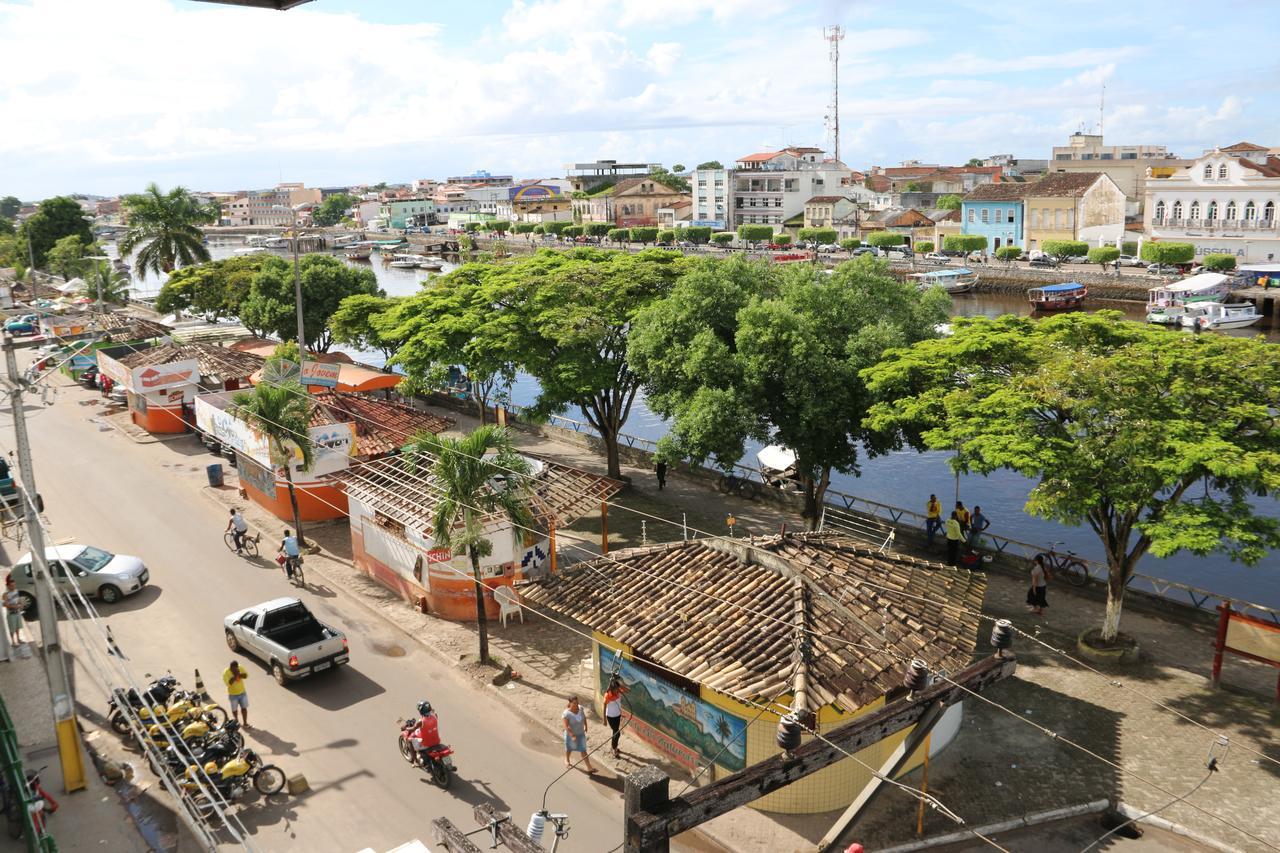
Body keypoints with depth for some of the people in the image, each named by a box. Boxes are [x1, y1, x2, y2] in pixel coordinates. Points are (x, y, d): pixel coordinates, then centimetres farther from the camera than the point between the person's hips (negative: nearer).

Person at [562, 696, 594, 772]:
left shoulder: (581, 708, -16)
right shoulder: (566, 713, -30)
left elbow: (584, 717, 5)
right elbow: (566, 726, -29)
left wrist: (585, 726, 15)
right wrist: (572, 736, -35)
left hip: (581, 733, 3)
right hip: (570, 734, -3)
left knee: (583, 750, 4)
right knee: (569, 748, 24)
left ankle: (589, 767, 7)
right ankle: (567, 760, 53)